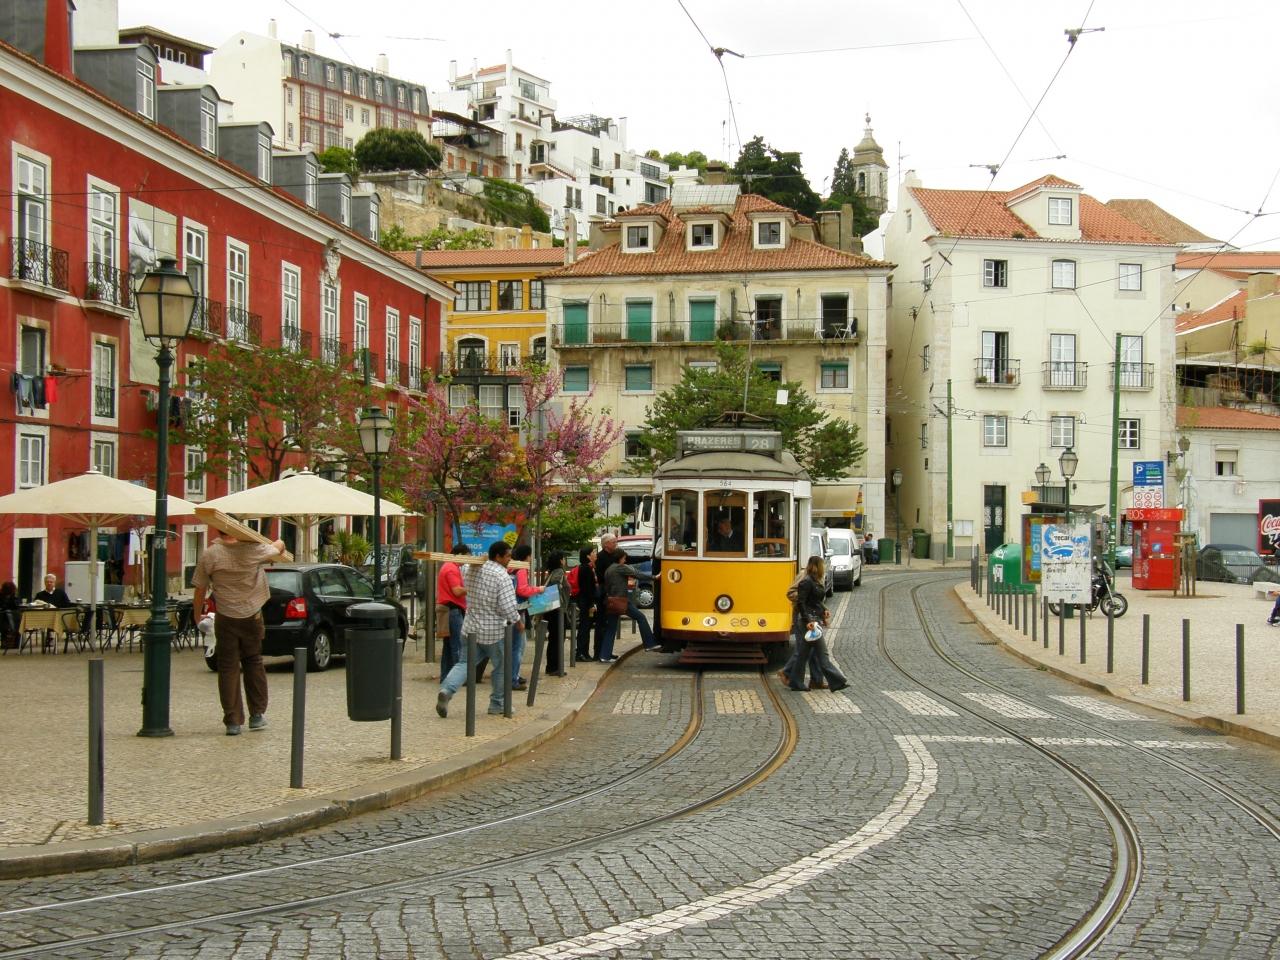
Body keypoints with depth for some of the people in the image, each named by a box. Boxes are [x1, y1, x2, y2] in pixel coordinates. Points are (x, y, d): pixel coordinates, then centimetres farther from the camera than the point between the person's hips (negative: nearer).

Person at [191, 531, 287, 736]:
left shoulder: (209, 555, -10)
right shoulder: (254, 550, -8)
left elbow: (200, 591, -4)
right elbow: (278, 549, 13)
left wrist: (197, 615, 12)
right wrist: (280, 543, 37)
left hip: (226, 619, -1)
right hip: (252, 617, 1)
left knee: (228, 668, 4)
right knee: (253, 663, 17)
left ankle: (233, 721, 2)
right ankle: (257, 715, 21)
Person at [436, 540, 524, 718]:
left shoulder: (474, 571, 5)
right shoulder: (502, 576, -17)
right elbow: (507, 607, -21)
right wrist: (518, 622, -5)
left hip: (471, 627, 6)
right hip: (493, 631, -6)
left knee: (465, 663, 7)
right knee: (500, 667, 12)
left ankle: (446, 690, -16)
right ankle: (497, 704, 21)